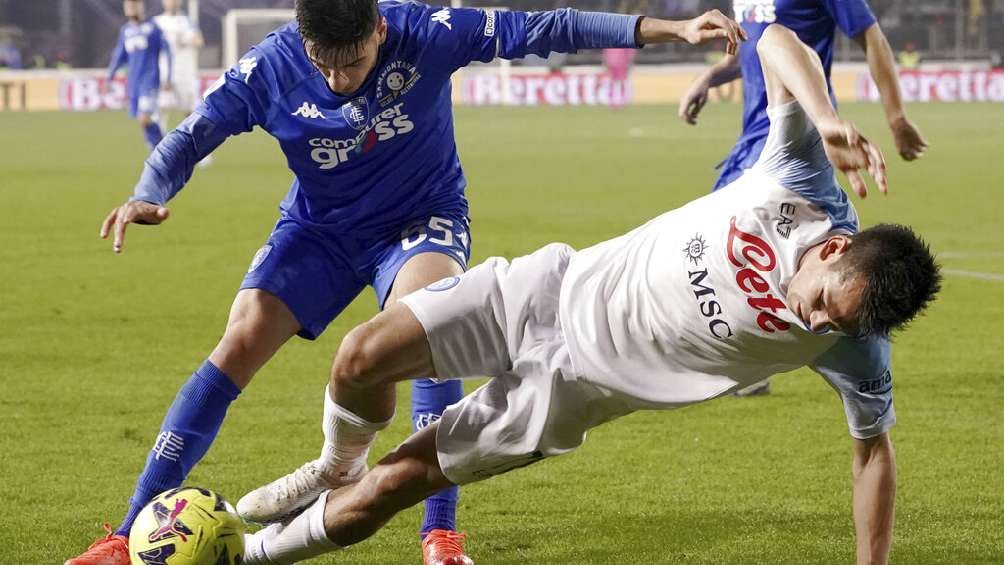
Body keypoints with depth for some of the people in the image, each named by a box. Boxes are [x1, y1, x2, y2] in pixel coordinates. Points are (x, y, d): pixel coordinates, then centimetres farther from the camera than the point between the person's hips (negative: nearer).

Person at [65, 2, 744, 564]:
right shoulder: (269, 70, -21)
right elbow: (191, 137, -12)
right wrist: (147, 197, -34)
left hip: (421, 220, -1)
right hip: (318, 229, 2)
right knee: (240, 343, -15)